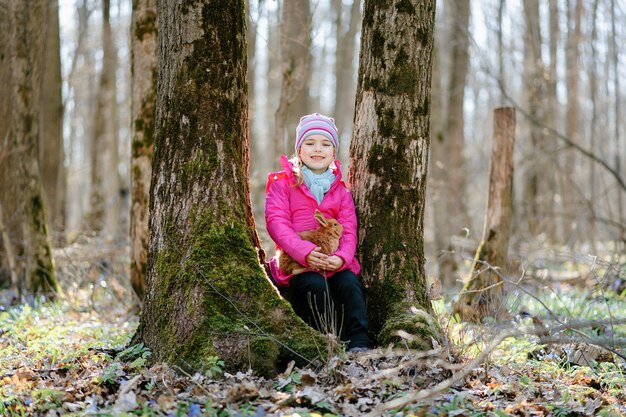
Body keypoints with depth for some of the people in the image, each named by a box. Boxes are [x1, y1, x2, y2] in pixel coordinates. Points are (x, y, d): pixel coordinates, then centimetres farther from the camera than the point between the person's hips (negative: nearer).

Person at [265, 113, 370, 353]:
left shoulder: (340, 190, 17)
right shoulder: (283, 183, 7)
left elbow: (348, 230, 7)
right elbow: (276, 222, -8)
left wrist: (341, 257, -18)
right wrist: (305, 252, -24)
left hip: (335, 262, 3)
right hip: (296, 263, -3)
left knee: (350, 283, -27)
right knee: (315, 285, -33)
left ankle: (359, 344, -29)